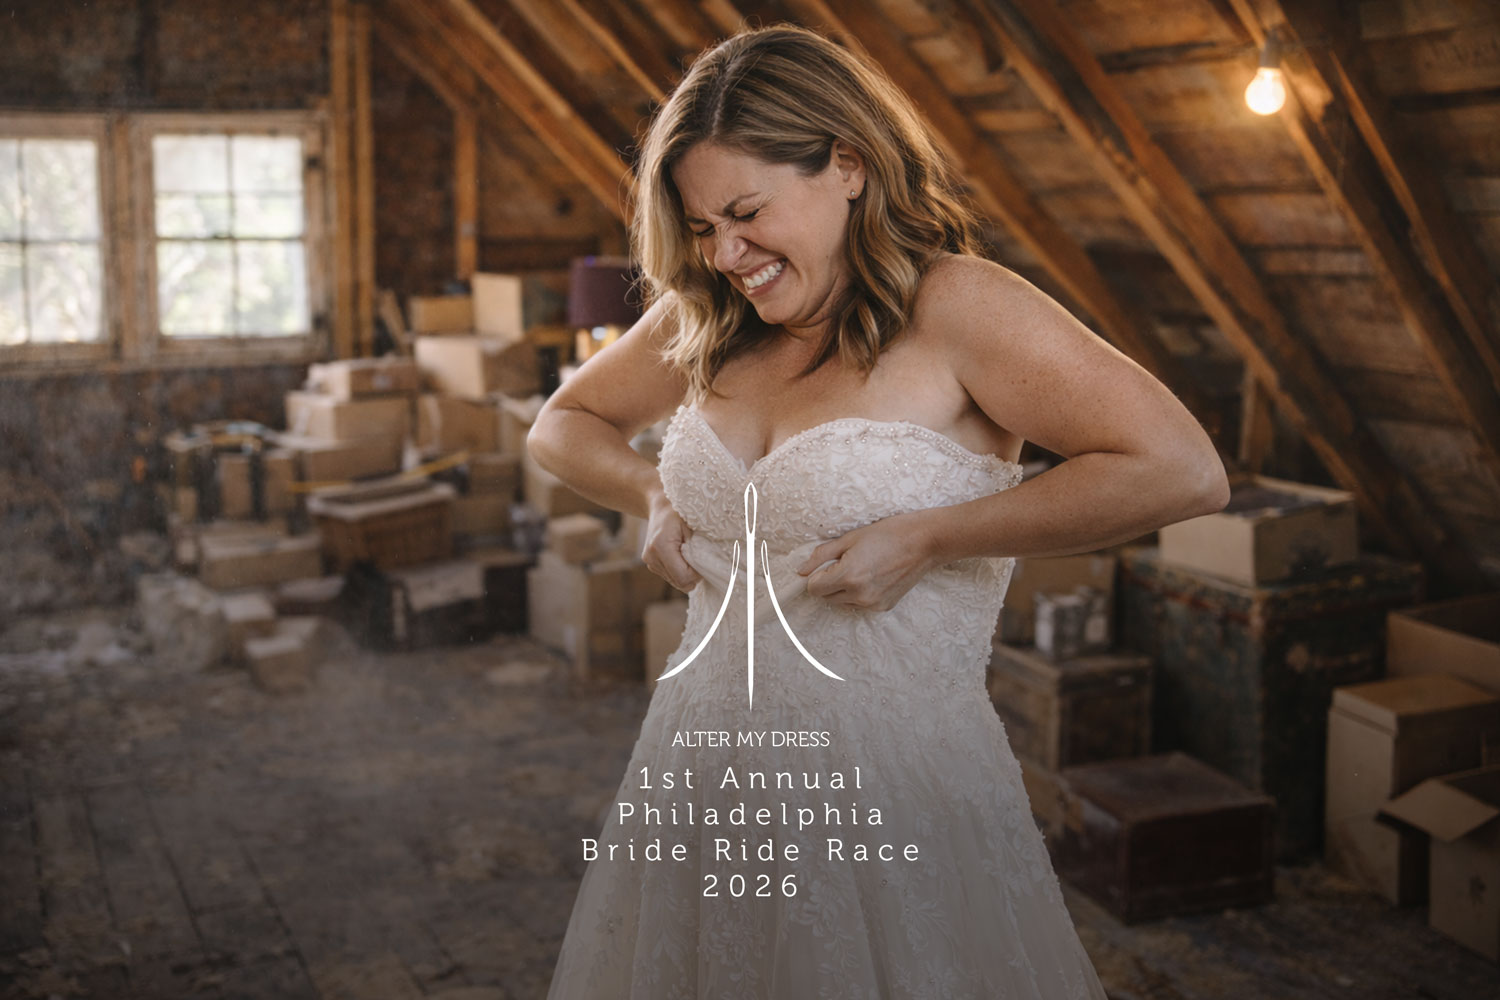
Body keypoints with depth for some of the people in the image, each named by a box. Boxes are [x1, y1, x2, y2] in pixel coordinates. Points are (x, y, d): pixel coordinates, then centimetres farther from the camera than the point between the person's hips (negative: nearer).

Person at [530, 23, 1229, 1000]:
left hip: (893, 790, -6)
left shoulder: (953, 306, -13)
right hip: (706, 774, 6)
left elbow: (1184, 472, -21)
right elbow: (564, 423, 23)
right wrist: (653, 494, 2)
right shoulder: (704, 323, 6)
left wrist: (924, 539, -19)